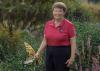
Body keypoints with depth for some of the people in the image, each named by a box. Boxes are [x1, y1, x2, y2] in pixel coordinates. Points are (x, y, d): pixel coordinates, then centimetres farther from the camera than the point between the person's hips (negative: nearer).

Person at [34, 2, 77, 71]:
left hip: (63, 53, -5)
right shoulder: (48, 24, 5)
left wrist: (72, 58, -14)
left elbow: (73, 43, -9)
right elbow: (45, 41, 9)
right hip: (49, 53, 5)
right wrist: (38, 52, -1)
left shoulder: (69, 25, -10)